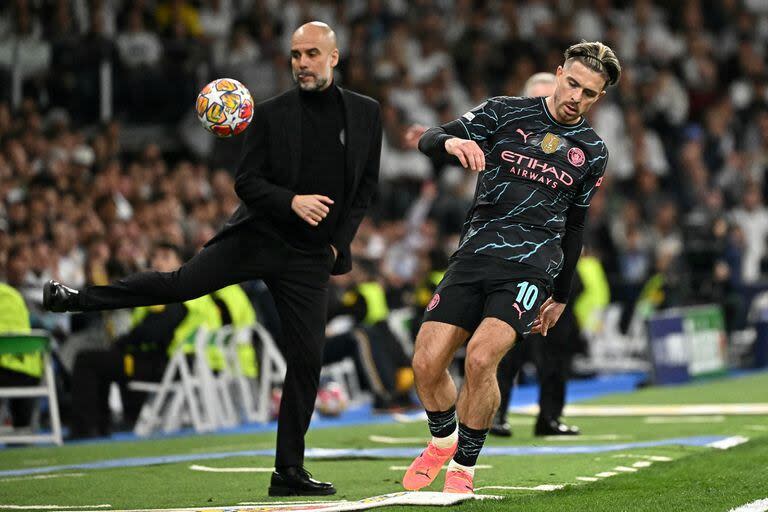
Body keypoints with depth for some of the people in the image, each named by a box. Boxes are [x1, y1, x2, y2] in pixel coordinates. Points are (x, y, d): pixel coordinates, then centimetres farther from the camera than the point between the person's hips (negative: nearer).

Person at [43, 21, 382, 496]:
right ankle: (78, 297, 5)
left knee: (307, 359, -2)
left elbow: (366, 186, 11)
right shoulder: (272, 114, -2)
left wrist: (339, 243, 2)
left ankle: (290, 472, 6)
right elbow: (246, 181, -3)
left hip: (311, 257, 1)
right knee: (180, 283, -13)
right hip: (257, 235, -1)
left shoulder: (366, 113, 4)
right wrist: (291, 201, -20)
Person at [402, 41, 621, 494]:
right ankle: (444, 440, 22)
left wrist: (561, 296, 23)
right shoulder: (508, 112, 6)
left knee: (481, 358, -24)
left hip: (531, 265, -1)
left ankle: (464, 467, -5)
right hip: (475, 253, 1)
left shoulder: (593, 151, 11)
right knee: (427, 363, -9)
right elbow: (429, 140, 1)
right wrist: (451, 141, -23)